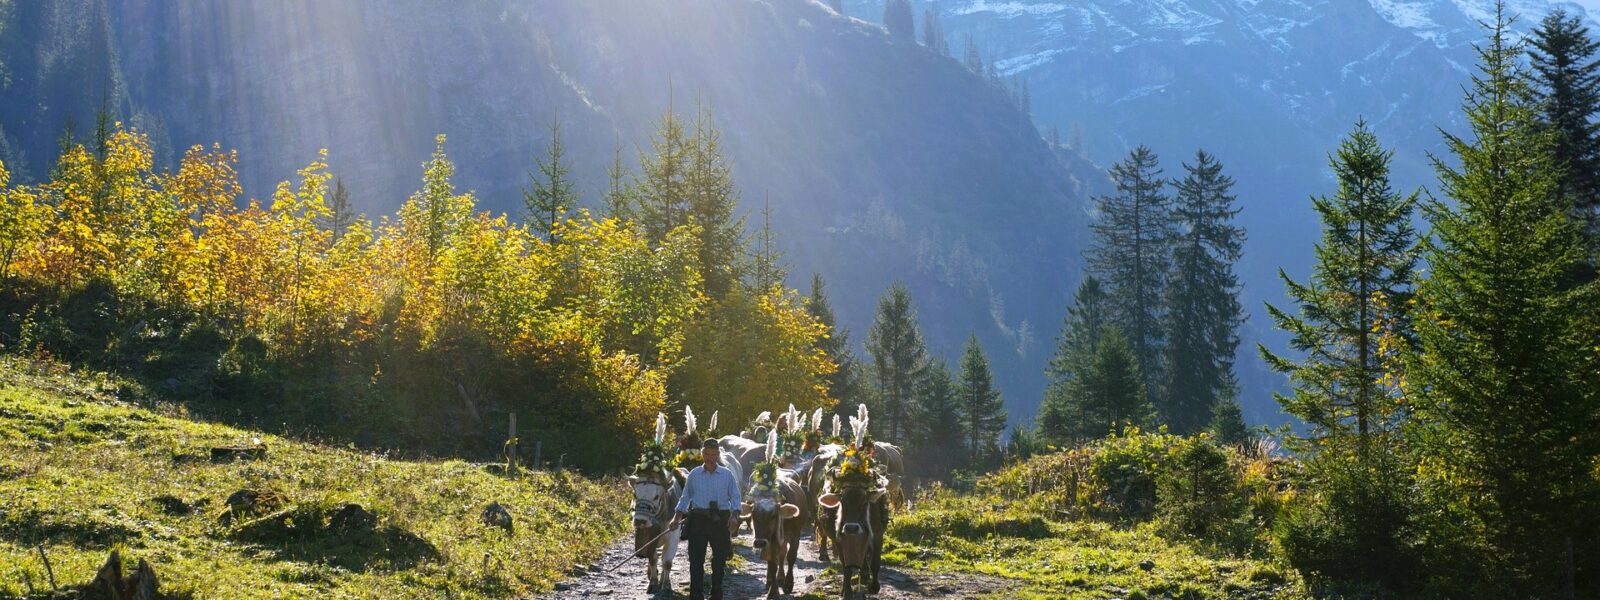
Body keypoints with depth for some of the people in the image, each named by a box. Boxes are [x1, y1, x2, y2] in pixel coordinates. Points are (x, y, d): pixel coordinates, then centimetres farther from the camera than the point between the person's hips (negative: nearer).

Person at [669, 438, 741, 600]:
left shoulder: (727, 475, 4)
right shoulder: (694, 475, 7)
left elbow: (735, 497, 2)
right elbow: (685, 497, 11)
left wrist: (734, 516, -14)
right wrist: (676, 518, 3)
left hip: (721, 520, 0)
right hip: (698, 519, 0)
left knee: (719, 560, 6)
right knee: (696, 559, -4)